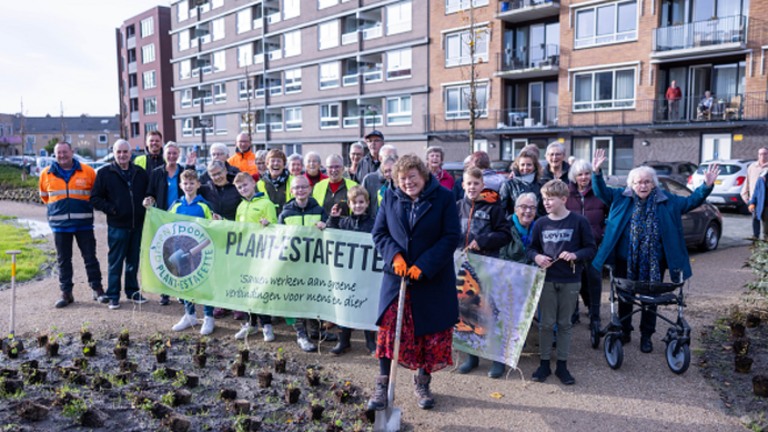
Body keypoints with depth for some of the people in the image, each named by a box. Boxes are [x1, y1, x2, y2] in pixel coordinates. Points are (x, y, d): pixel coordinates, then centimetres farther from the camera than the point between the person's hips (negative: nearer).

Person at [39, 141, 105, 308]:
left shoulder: (87, 171, 0)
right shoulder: (46, 174, 6)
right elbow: (44, 196, 21)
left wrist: (85, 206, 6)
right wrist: (58, 207, 12)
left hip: (84, 223, -2)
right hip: (59, 224, 2)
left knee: (90, 257, 2)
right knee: (63, 260, 7)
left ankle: (97, 289, 11)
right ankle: (66, 292, 16)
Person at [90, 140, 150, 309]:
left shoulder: (140, 173, 10)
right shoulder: (105, 173, 0)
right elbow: (95, 198, 1)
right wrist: (110, 209, -9)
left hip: (137, 225, 3)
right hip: (117, 225, -3)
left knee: (134, 260, 12)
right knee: (115, 262, 2)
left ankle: (132, 291, 25)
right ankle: (113, 295, 12)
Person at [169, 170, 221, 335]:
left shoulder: (204, 205, -2)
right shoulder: (176, 205, 7)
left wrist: (216, 222, -19)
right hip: (181, 249, 4)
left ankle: (208, 317, 9)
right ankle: (189, 315, 26)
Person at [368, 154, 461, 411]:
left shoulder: (443, 197, -5)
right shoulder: (390, 197, 4)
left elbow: (451, 236, -9)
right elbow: (379, 232, 7)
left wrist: (423, 266, -15)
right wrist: (395, 255, -12)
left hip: (433, 279, -1)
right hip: (397, 276, 2)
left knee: (432, 332, 7)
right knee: (389, 329, -3)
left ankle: (422, 383, 27)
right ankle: (382, 386, 12)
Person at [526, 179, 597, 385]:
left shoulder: (579, 222, -4)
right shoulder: (541, 223, 3)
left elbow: (591, 248, 0)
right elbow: (531, 248, 13)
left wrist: (576, 255, -18)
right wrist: (536, 256, -8)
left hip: (570, 281, -1)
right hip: (547, 279, 2)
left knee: (564, 324, 9)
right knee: (547, 323, 6)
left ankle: (562, 365, 20)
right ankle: (544, 363, 19)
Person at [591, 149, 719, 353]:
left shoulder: (666, 201, 5)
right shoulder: (622, 197, 2)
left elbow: (691, 201, 8)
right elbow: (601, 192, -2)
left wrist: (706, 186, -6)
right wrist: (597, 173, -20)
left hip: (654, 262, 1)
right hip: (625, 260, 0)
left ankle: (646, 336, 23)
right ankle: (624, 332, 26)